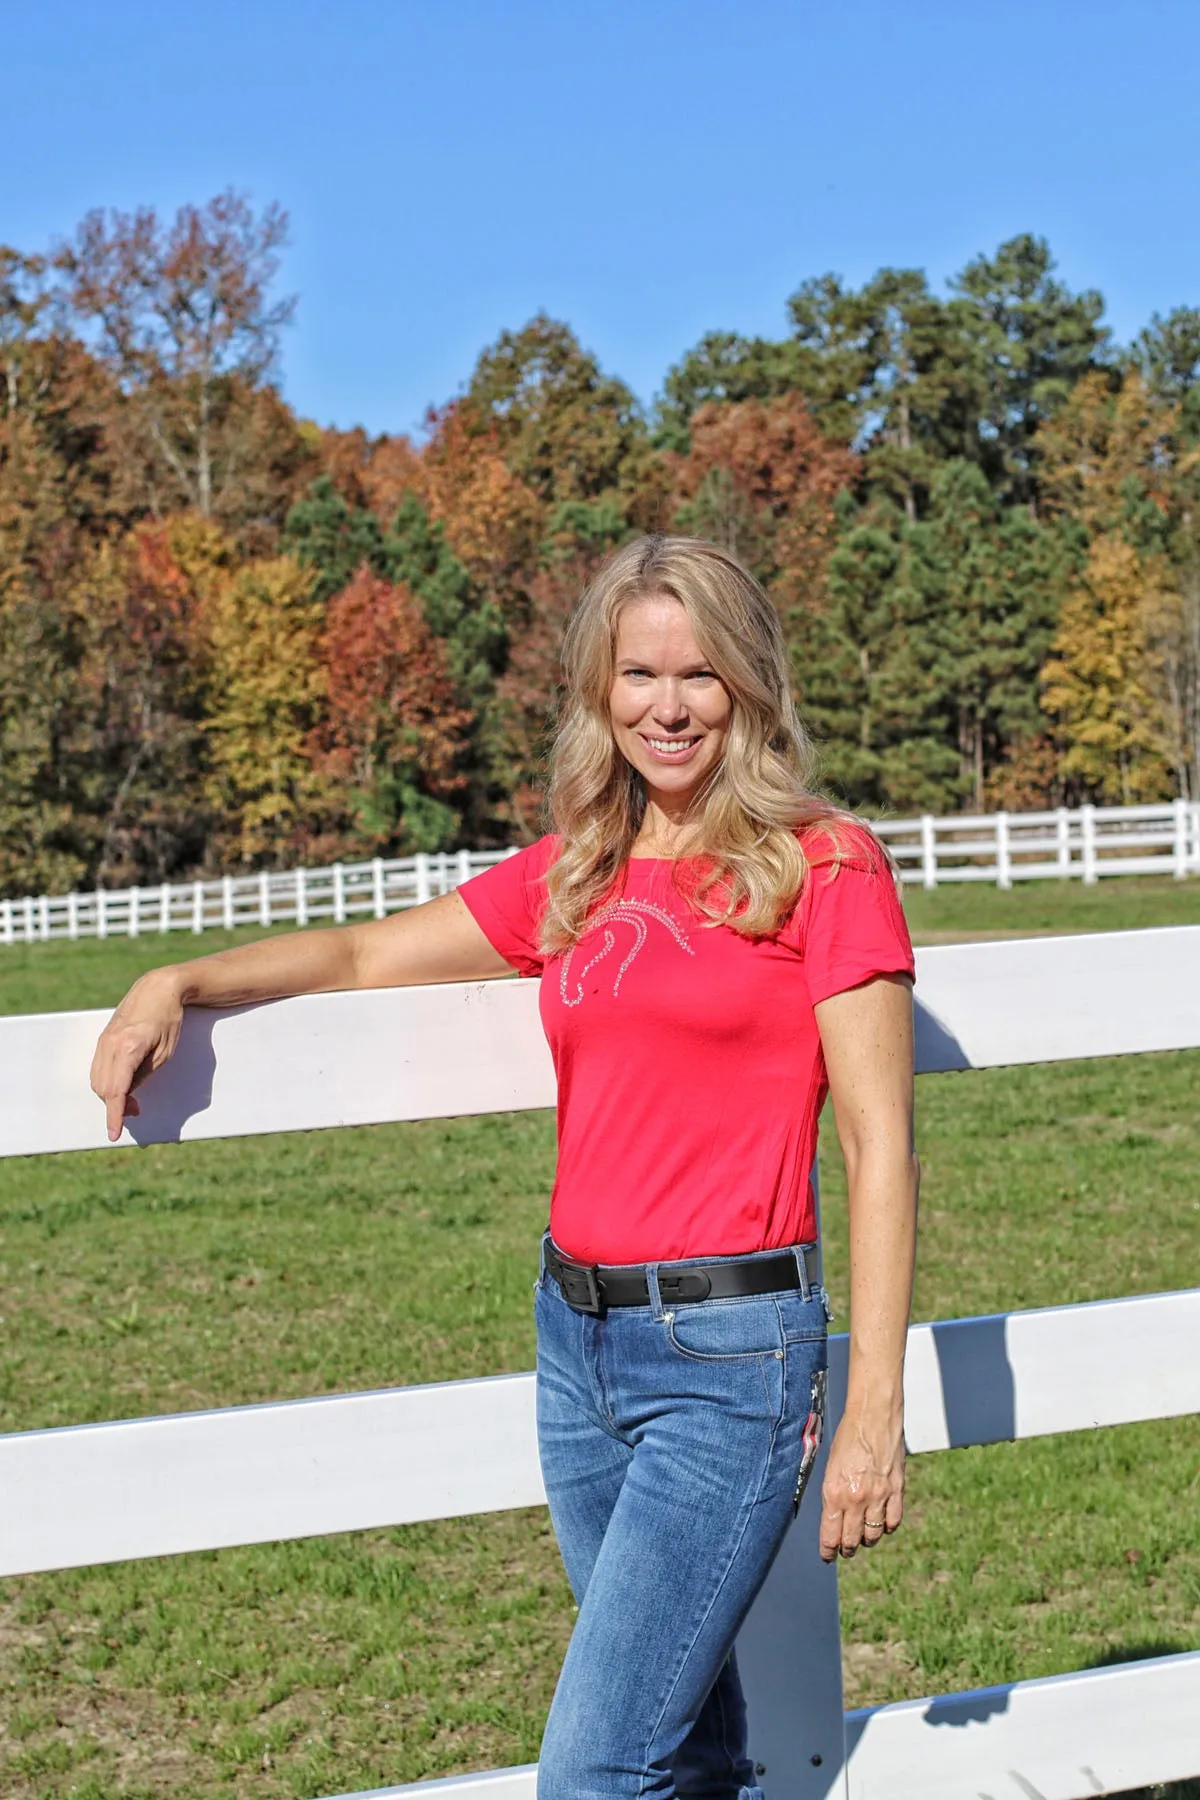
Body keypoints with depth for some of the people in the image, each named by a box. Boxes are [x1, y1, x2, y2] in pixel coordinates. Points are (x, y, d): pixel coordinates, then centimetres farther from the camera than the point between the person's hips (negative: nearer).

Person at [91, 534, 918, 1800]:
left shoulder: (823, 868, -5)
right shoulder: (571, 879, 11)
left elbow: (879, 1145, -7)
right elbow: (367, 954, 20)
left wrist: (875, 1408, -10)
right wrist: (180, 982, 4)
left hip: (730, 1351, -6)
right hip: (579, 1337, 6)